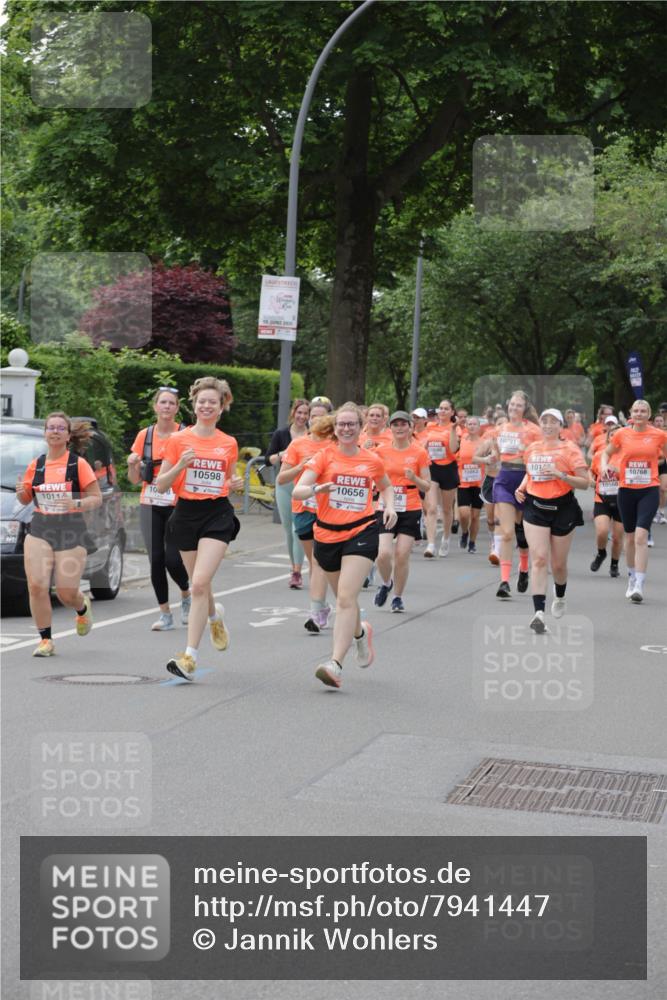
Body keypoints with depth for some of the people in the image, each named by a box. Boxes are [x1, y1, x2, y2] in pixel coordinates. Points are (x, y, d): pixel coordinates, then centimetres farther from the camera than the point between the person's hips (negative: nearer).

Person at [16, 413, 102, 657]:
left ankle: (83, 608, 35)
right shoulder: (36, 464, 9)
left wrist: (77, 504, -20)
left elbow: (97, 498, -2)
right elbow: (25, 499, 18)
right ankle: (45, 640, 2)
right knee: (36, 586, -11)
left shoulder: (78, 464, -2)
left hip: (71, 532, -3)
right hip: (40, 530, 3)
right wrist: (21, 492, -5)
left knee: (66, 593, -3)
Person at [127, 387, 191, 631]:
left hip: (177, 507, -3)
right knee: (156, 560, 0)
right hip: (150, 506, 3)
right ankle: (165, 614, 11)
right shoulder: (144, 436, 7)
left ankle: (186, 596, 22)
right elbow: (135, 479, 10)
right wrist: (132, 464, -10)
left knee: (173, 560, -10)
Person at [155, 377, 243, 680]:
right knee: (199, 585, 13)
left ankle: (190, 656, -16)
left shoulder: (229, 444, 6)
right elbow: (161, 485, 1)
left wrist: (235, 484, -2)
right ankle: (215, 615, 50)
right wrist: (180, 465, -16)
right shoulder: (178, 440, 2)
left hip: (217, 515, -2)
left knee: (200, 583, -16)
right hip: (186, 515, 2)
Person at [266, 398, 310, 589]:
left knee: (299, 528, -10)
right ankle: (295, 567, 24)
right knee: (288, 528, 9)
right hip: (284, 485, 3)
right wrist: (281, 455, -14)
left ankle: (296, 573, -9)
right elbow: (269, 459, 4)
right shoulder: (280, 434, 5)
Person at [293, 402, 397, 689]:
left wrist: (389, 506, 4)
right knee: (343, 597, 18)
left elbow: (386, 486, 24)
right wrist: (316, 489, -33)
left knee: (346, 597, -17)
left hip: (362, 532, -2)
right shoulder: (324, 456, -2)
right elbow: (297, 491, -12)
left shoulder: (372, 459, 4)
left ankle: (336, 664, -23)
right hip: (327, 534, 2)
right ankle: (360, 632, 51)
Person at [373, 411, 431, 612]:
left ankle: (398, 597, 16)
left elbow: (427, 487, 3)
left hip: (410, 510, -1)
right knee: (384, 553, -13)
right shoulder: (381, 451, 4)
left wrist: (414, 478, -16)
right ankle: (386, 583, 19)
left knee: (402, 556, -3)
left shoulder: (419, 453, 1)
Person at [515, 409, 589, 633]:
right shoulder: (531, 448, 9)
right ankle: (539, 612, -20)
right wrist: (521, 487, 8)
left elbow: (584, 482, -9)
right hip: (535, 507, 2)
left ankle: (560, 597, 42)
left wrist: (561, 475, -23)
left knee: (558, 564, 9)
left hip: (562, 509, -2)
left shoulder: (569, 449, -5)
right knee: (539, 559, -12)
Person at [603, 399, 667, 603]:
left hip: (649, 490, -2)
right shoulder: (622, 434, 2)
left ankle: (639, 586, -16)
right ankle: (632, 577, 32)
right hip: (626, 490, 2)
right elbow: (607, 453, 16)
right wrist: (604, 466, -4)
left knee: (641, 536, -16)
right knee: (630, 537, 13)